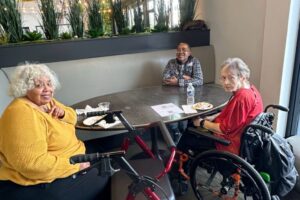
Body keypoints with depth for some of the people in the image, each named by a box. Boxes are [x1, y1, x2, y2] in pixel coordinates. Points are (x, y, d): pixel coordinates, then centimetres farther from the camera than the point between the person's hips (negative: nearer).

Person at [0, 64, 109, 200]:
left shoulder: (47, 102, 3)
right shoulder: (22, 114, -26)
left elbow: (72, 116, 16)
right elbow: (33, 165, -32)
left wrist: (63, 113, -8)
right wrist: (76, 165, -23)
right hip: (41, 184, -9)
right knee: (102, 181, -5)